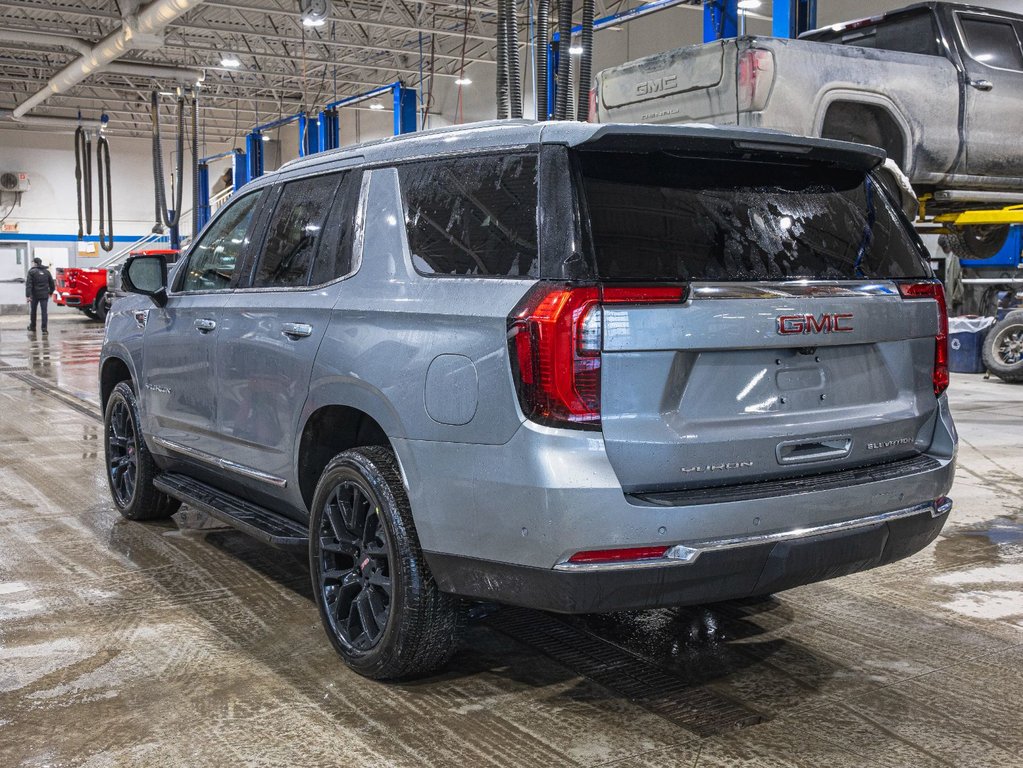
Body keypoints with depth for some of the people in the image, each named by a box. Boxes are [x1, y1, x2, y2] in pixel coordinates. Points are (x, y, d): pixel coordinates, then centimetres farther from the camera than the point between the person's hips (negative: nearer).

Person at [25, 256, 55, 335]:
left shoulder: (31, 272, -6)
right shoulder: (46, 272, 5)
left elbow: (28, 284, -13)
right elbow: (52, 284, 10)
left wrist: (28, 295, -17)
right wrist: (50, 292, 24)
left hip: (35, 295, -2)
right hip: (44, 295, 2)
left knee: (33, 310, 17)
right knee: (44, 311, -2)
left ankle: (32, 326, 32)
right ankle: (44, 329, -12)